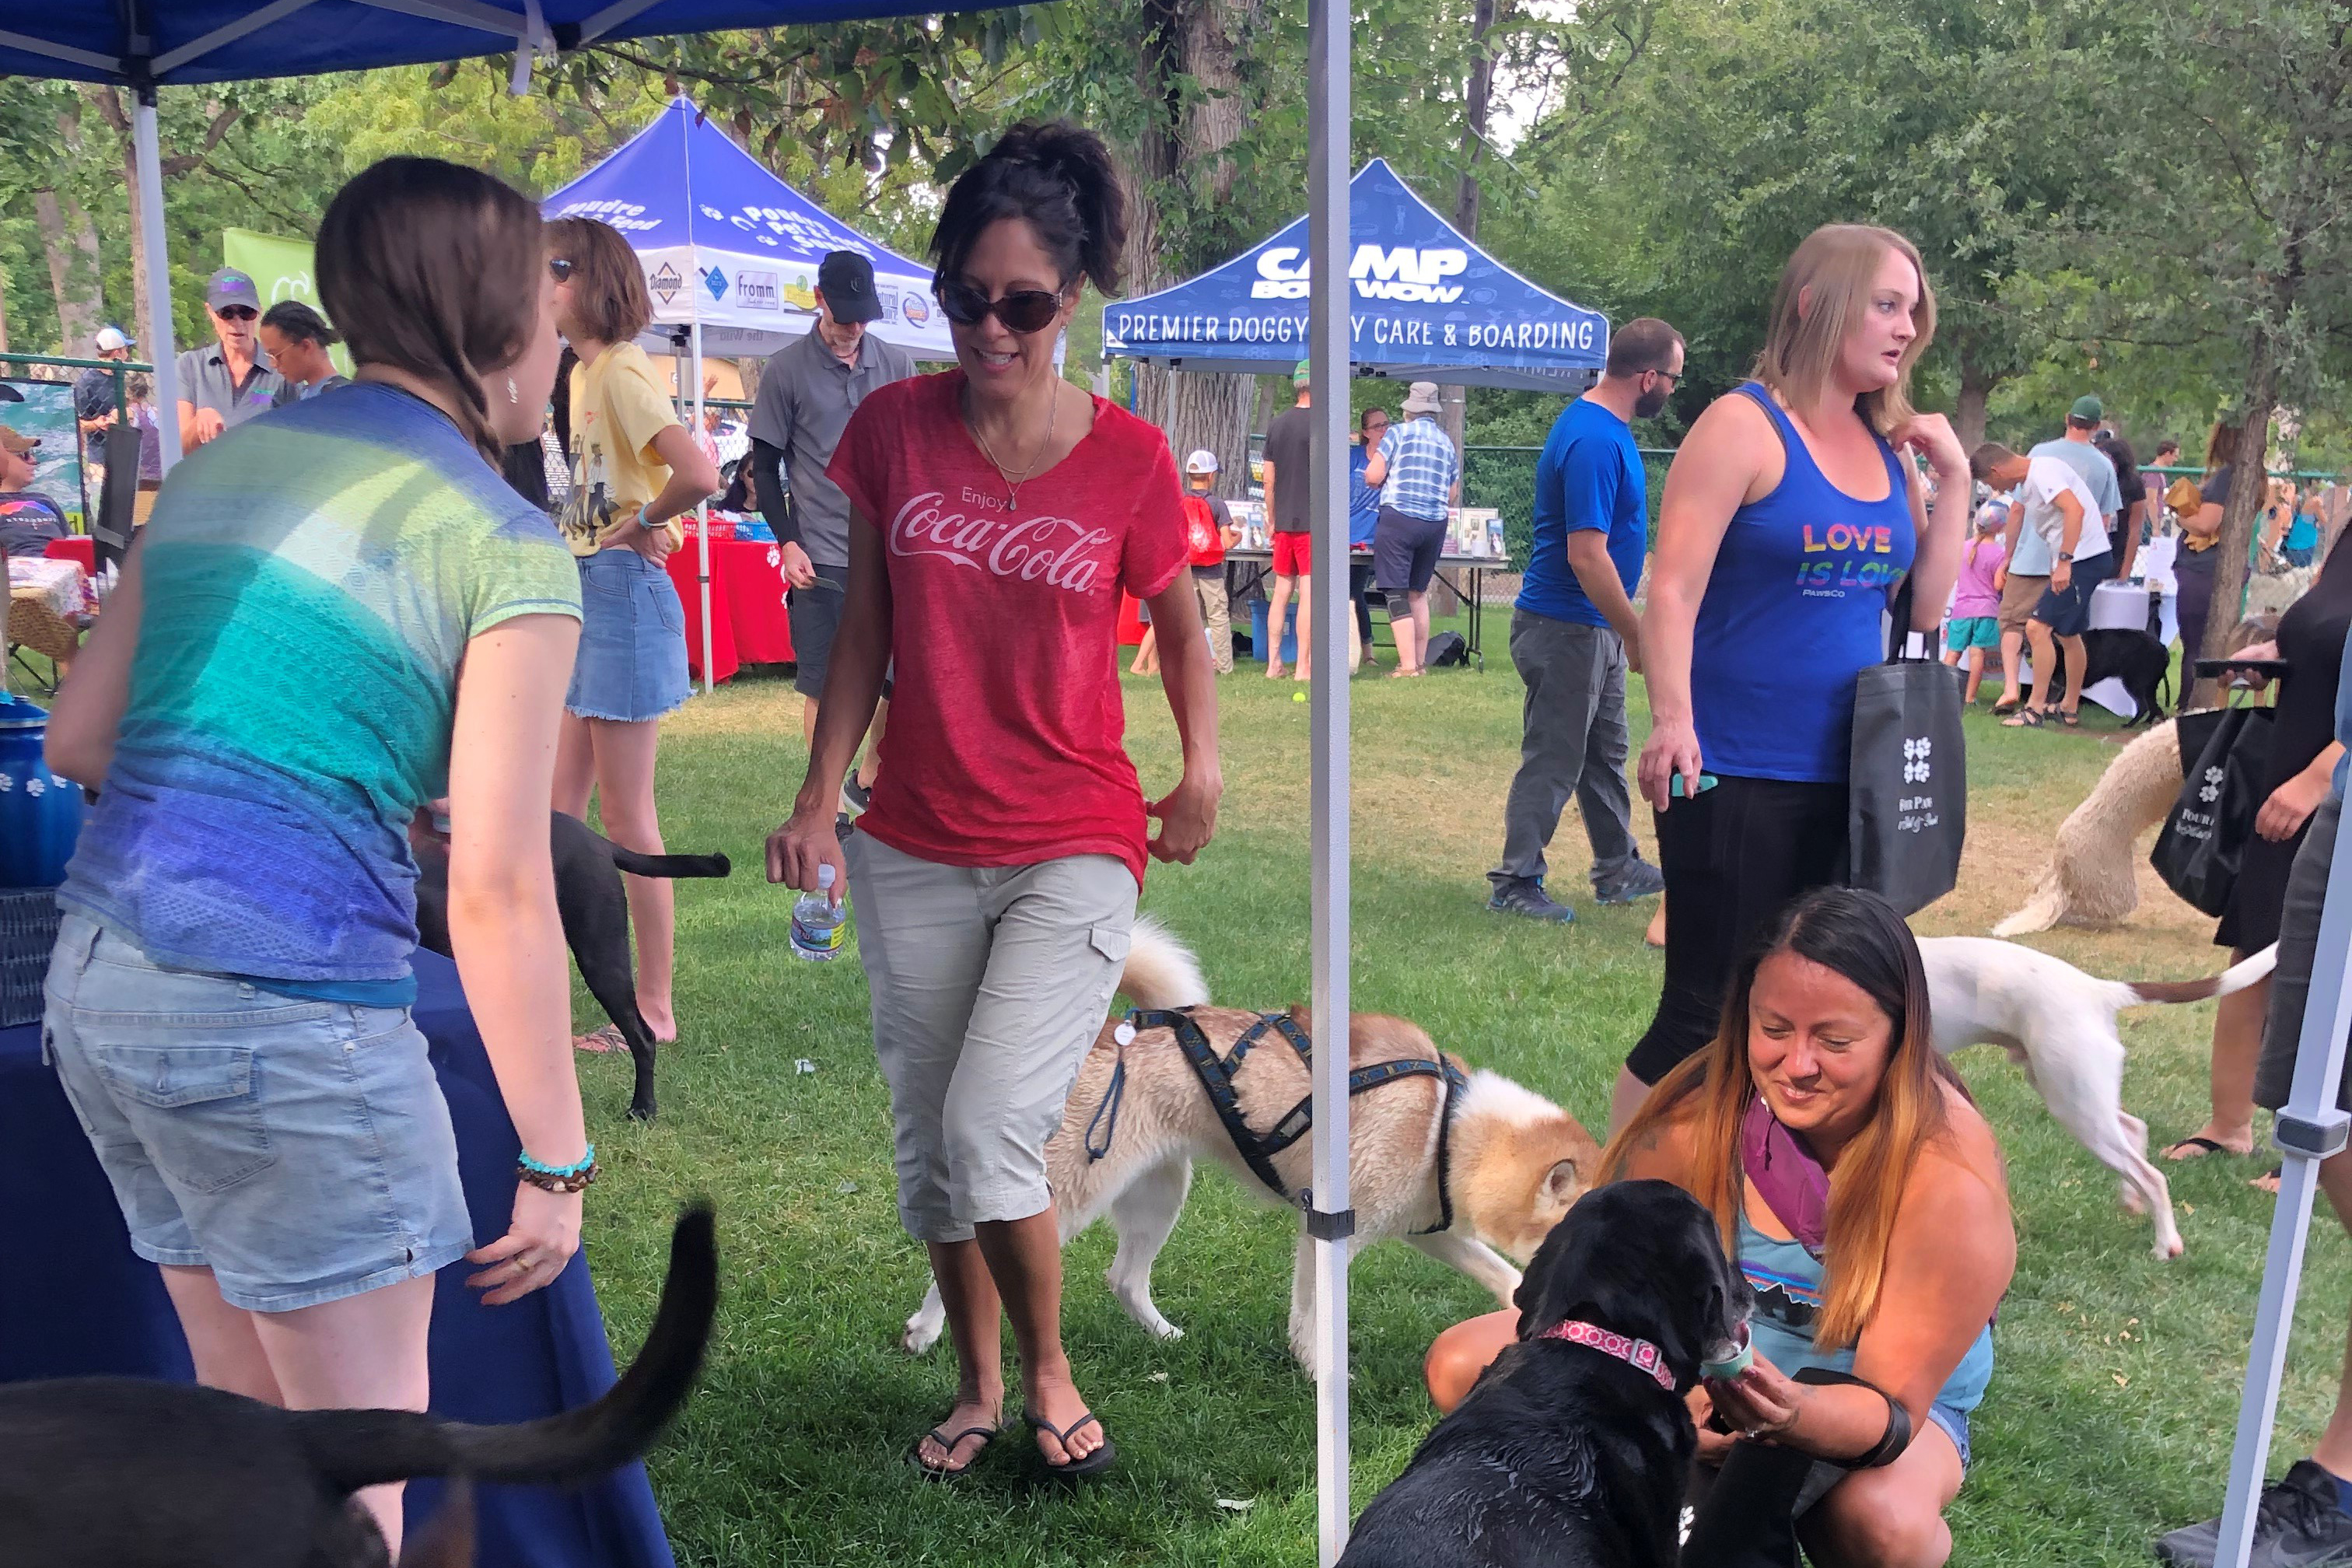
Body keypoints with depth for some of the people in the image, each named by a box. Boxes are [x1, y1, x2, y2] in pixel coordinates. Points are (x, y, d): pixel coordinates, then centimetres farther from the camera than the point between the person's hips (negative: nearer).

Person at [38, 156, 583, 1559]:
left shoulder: (218, 469, 11)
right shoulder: (509, 550, -10)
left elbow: (79, 737, 14)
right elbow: (496, 890, -14)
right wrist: (556, 1163, -8)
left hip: (95, 982, 8)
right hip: (282, 1015, -8)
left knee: (250, 1421, 22)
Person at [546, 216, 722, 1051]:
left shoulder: (621, 371, -15)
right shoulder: (584, 372, 13)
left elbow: (699, 474, -30)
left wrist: (640, 524, -15)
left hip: (623, 597, -9)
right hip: (583, 598, 9)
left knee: (625, 814, -2)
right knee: (563, 807, 14)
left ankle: (655, 1007, 9)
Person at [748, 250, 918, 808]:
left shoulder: (897, 364, 7)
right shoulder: (786, 370, -1)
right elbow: (765, 465, 2)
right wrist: (787, 542, -7)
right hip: (822, 557, -3)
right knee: (824, 687, 1)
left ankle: (868, 782, 25)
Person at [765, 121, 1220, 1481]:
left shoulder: (1129, 459, -7)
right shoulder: (893, 428, -1)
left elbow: (1181, 625, 9)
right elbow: (867, 631, 6)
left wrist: (1203, 767, 0)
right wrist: (820, 799, 1)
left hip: (1074, 847, -3)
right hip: (917, 849, 3)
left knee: (992, 1130, -16)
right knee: (929, 1144, 12)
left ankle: (1052, 1374, 14)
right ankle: (980, 1386, 36)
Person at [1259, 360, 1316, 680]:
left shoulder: (1277, 423, 11)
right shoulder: (1317, 424, -10)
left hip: (1283, 522, 7)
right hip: (1312, 522, -7)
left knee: (1281, 591, 12)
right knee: (1309, 592, -4)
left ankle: (1273, 664, 13)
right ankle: (1304, 667, -4)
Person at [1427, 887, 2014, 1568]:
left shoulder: (1948, 1177, -29)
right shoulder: (1706, 1105, -23)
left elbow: (1893, 1402, -25)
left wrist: (1793, 1413, -48)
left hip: (1880, 1397, -2)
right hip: (1703, 1361, 2)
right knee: (1461, 1364, -15)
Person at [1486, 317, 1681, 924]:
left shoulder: (1604, 427, 9)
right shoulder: (1594, 442, -23)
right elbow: (1586, 556, -27)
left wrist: (1626, 630, 20)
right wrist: (1639, 636, -20)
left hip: (1595, 629, 10)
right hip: (1566, 629, -10)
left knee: (1605, 753, 19)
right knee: (1552, 761, 0)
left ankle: (1619, 869, 31)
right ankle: (1516, 884, 11)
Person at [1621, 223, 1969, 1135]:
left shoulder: (1892, 447, 10)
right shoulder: (1745, 426, -9)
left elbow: (1924, 607, 11)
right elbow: (1674, 588, -16)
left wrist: (1953, 478, 3)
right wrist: (1672, 718, -28)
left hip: (1847, 780, 7)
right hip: (1733, 779, -7)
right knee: (1704, 1016, -2)